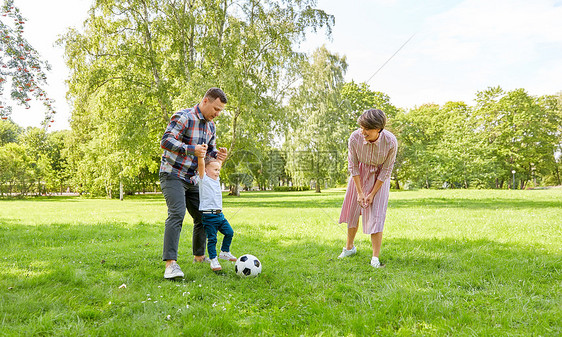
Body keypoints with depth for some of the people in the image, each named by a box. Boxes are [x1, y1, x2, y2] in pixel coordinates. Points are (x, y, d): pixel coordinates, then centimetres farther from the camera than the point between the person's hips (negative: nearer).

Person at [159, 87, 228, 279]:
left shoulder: (210, 126, 10)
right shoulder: (183, 117, -15)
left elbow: (210, 149, 19)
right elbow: (165, 141, -23)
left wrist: (217, 155, -5)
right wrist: (192, 149, -32)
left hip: (192, 179, 8)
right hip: (172, 175, -8)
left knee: (202, 217, 11)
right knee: (177, 213, -23)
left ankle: (199, 256, 29)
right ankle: (170, 263, -25)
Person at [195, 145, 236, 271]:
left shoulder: (216, 179, 16)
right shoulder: (203, 179, -4)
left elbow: (217, 165, 29)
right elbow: (201, 166, -19)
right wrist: (201, 156, -30)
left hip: (219, 214, 7)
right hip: (208, 216, -7)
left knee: (229, 232, 7)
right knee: (212, 239, -4)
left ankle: (224, 252, 26)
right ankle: (213, 260, 7)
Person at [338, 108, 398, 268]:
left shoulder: (391, 142, -29)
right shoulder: (355, 138, -26)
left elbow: (386, 170, -17)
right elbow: (353, 166, -14)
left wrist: (372, 194, -16)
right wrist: (360, 192, -14)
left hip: (379, 178, -2)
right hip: (360, 175, 2)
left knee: (376, 216, -8)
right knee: (353, 210, 11)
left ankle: (375, 258, 3)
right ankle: (349, 247, 32)